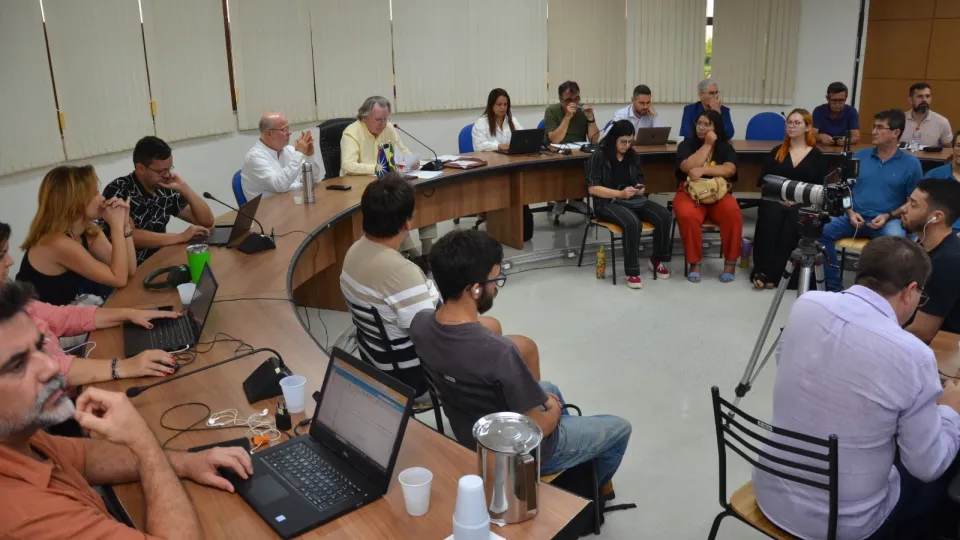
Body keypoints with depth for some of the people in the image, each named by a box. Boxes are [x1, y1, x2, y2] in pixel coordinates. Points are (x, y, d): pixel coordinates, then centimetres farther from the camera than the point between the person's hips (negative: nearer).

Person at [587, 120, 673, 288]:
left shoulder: (633, 156, 13)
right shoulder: (598, 157, -6)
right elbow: (593, 188, -12)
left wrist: (640, 188, -1)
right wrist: (621, 193, -19)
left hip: (634, 199, 6)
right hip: (608, 202, -6)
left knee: (664, 216, -20)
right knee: (632, 222, -38)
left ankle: (657, 260, 2)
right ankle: (632, 271, -25)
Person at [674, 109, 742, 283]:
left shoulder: (725, 147, 9)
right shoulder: (686, 144, 4)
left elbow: (730, 169, -11)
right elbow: (689, 167, -15)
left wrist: (702, 170, -21)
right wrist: (707, 145, -11)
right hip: (690, 193, -2)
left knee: (733, 213, -31)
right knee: (688, 215, -36)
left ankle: (730, 261, -14)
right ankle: (694, 262, -18)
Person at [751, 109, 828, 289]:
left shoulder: (817, 156, 13)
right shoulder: (776, 152, 19)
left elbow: (821, 188, 4)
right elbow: (763, 181, 11)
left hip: (803, 205, -1)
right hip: (775, 201, 1)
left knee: (793, 221, -35)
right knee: (770, 217, -35)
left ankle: (772, 274, -34)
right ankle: (761, 271, -36)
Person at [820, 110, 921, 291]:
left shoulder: (910, 163, 3)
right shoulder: (859, 156, 10)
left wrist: (888, 216, -11)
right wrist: (850, 212, -6)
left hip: (888, 221, -2)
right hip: (855, 218, 3)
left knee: (896, 241, -36)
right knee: (821, 231, -24)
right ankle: (833, 285, -11)